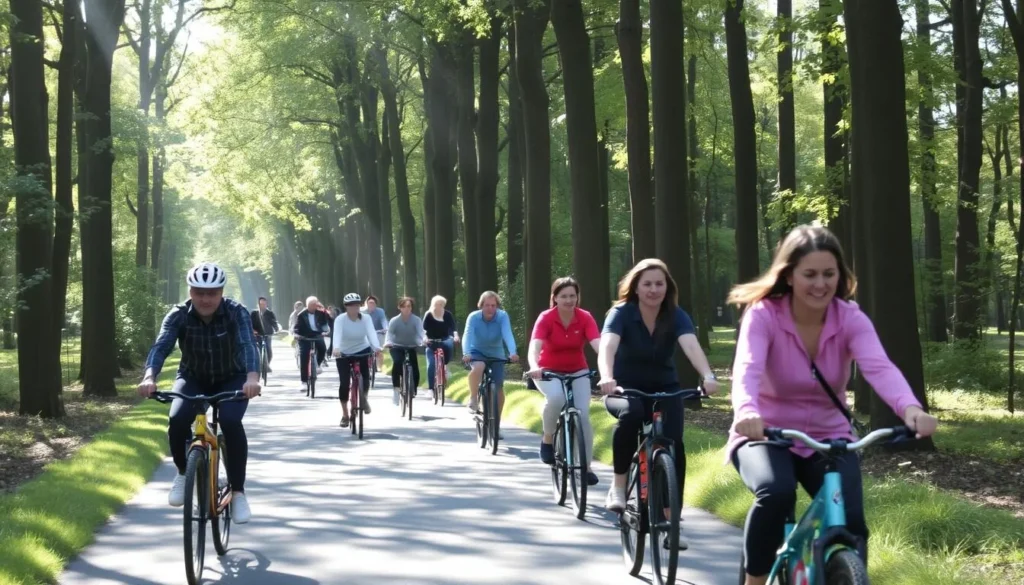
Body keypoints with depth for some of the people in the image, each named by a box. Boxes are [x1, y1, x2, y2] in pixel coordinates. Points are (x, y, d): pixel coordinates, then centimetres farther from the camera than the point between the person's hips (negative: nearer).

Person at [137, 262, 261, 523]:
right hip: (193, 379, 1)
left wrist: (252, 378, -59)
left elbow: (248, 345, -38)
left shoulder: (236, 313, -23)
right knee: (177, 420, -28)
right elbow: (161, 346, -33)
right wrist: (149, 377, -54)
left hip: (231, 380, -1)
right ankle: (184, 473, 2)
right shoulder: (178, 316, -20)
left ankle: (238, 492, -16)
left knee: (231, 422, -31)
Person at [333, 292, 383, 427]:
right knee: (344, 383, -7)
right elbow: (337, 334, -36)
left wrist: (377, 348, -49)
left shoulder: (366, 318, -15)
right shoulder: (340, 319, -20)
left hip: (362, 350, 1)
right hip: (344, 353, -1)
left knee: (365, 377, -20)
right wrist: (336, 348, -56)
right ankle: (345, 415, 7)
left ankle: (364, 398, 13)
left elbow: (371, 333, -30)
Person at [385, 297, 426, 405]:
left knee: (415, 370, -13)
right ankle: (396, 390, -24)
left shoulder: (416, 320, -15)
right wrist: (387, 342, -45)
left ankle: (412, 393, 6)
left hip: (412, 347, 1)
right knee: (397, 363, -31)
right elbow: (389, 334, -23)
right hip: (397, 347, -1)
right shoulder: (394, 321, -15)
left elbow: (421, 332, -28)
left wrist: (424, 339, -51)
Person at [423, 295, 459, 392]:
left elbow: (453, 327, -11)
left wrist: (455, 335, -32)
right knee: (431, 365, -13)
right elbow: (424, 329, -13)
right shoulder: (428, 315, -7)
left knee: (450, 344, -37)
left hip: (445, 340, 0)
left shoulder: (448, 314, -5)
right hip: (432, 343, 0)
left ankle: (446, 366, -16)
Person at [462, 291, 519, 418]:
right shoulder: (473, 317, -23)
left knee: (498, 387, -5)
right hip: (478, 352, -1)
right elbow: (467, 335, -35)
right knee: (478, 368, -36)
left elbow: (508, 334, -35)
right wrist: (466, 354, -54)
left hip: (496, 355, 1)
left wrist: (513, 352, -53)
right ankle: (473, 398, -16)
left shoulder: (503, 316, -22)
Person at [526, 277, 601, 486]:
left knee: (583, 414, -14)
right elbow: (534, 346, -34)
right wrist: (534, 367, -55)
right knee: (556, 398, -34)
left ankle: (587, 466, 0)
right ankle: (548, 438, -8)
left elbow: (598, 344, -30)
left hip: (577, 371, 2)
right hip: (549, 371, -2)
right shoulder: (546, 318, -20)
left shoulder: (585, 318, -16)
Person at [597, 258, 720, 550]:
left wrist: (708, 376, -50)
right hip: (625, 388, -2)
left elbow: (691, 345, -31)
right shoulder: (621, 313, -17)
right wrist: (607, 378, -56)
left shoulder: (676, 316, -12)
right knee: (631, 413, -36)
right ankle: (618, 485, -18)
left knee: (673, 443, -19)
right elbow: (607, 346, -35)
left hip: (664, 389, 2)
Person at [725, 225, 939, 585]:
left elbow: (879, 368, -29)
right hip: (768, 436, -2)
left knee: (850, 523, -19)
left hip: (829, 438, 3)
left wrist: (910, 408, -51)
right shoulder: (763, 315, -17)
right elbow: (747, 369, -35)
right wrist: (747, 412, -58)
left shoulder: (851, 319, -11)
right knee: (776, 492, -34)